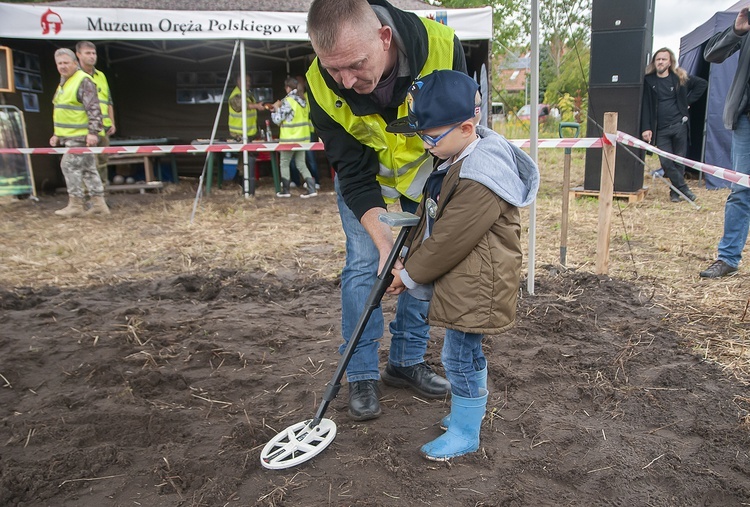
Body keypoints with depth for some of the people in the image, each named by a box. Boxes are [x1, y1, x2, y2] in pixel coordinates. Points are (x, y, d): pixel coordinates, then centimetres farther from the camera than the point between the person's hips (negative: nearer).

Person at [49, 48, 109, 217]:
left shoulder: (84, 81, -10)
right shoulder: (64, 83, 20)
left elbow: (94, 109, -18)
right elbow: (62, 112, 27)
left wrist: (93, 132, -24)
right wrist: (57, 134, 26)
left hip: (82, 135, -10)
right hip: (71, 136, 10)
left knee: (70, 164, -9)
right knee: (88, 168, 9)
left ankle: (75, 204, -3)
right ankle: (99, 204, 12)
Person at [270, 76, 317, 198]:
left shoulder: (288, 101, -15)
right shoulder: (303, 100, 7)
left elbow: (277, 119, -13)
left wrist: (276, 108, 5)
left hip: (289, 138, -7)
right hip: (302, 137, 7)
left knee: (284, 164, 8)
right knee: (301, 164, 12)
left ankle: (285, 190, 12)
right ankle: (312, 188, 1)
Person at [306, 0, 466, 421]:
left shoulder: (442, 47, -33)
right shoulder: (323, 86, -32)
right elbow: (355, 175, -26)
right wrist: (384, 241, -34)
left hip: (429, 165, 2)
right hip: (363, 171, -1)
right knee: (364, 263, -8)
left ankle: (407, 361, 19)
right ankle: (362, 376, 6)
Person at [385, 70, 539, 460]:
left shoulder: (479, 181, -27)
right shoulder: (455, 162, 7)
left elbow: (449, 241, -24)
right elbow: (428, 221, 15)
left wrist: (410, 275, -11)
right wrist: (408, 263, 8)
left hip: (475, 290, -10)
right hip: (459, 284, 10)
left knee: (461, 357, 2)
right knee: (462, 354, 22)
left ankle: (465, 434, 21)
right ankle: (467, 411, 42)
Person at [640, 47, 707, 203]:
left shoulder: (680, 78, 6)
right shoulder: (649, 81, 3)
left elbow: (702, 84, 16)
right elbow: (645, 105, -2)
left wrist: (688, 101, 6)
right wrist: (646, 128, -11)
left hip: (679, 125, 1)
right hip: (661, 130, 0)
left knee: (679, 160, 4)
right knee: (666, 162, -8)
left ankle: (675, 191, 15)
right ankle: (684, 188, 5)